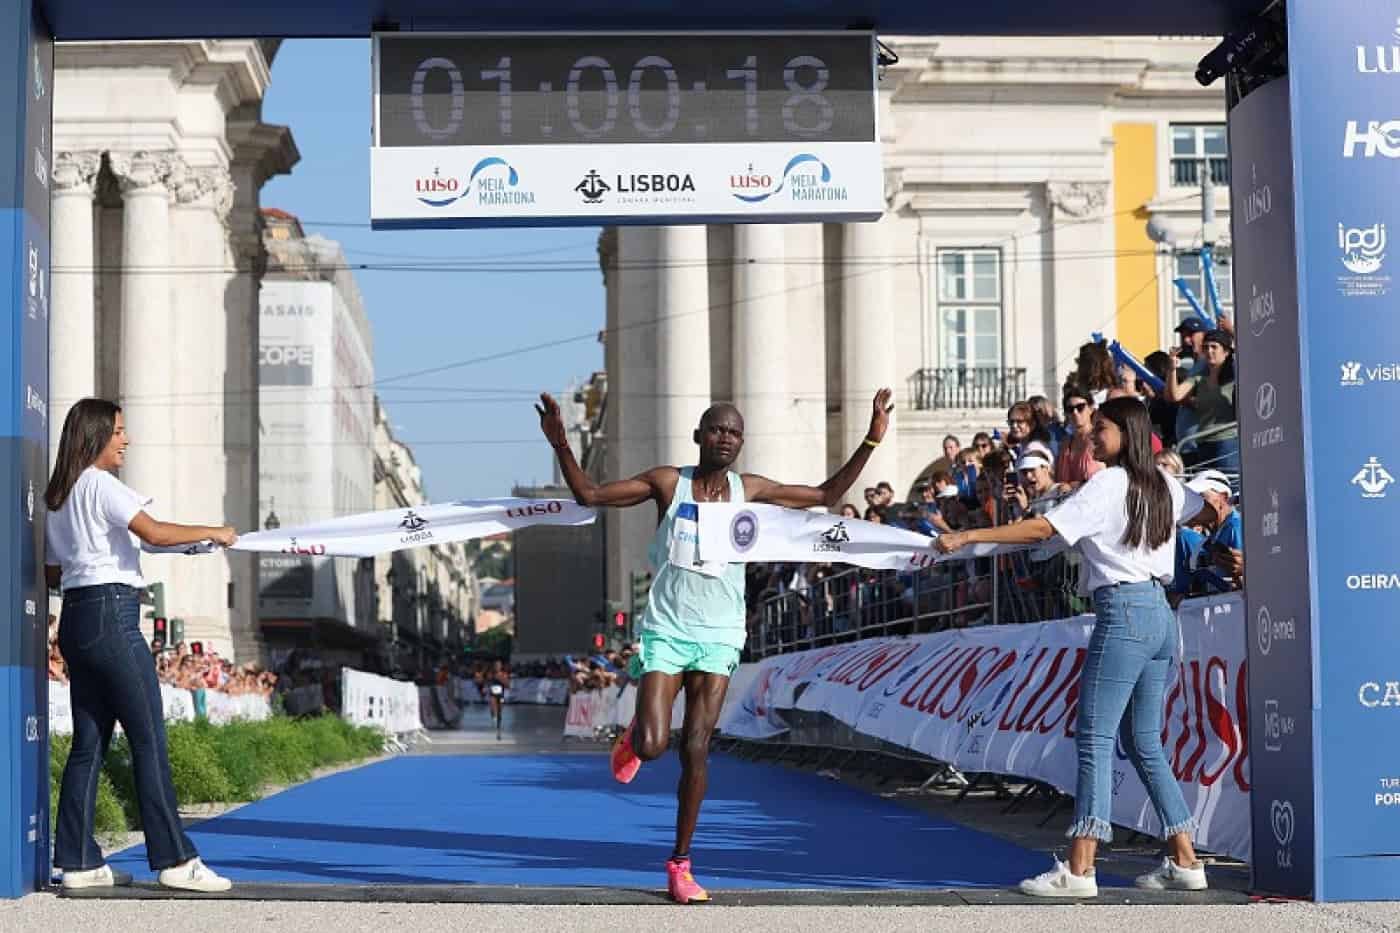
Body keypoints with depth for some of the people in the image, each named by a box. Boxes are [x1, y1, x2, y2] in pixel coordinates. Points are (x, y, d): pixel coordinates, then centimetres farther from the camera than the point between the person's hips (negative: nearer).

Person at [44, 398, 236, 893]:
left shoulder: (57, 496, 17)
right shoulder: (100, 485, -9)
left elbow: (51, 571, 21)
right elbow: (155, 533, -20)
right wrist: (212, 532, -9)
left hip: (76, 619, 9)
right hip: (112, 615, -9)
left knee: (89, 742, 8)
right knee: (149, 739, -8)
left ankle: (78, 861, 8)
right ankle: (175, 859, -8)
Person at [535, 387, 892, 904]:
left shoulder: (749, 489, 5)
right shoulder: (668, 482, -1)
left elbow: (825, 496, 14)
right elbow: (588, 494, 1)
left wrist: (870, 443, 6)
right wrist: (561, 445, -14)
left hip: (718, 637, 2)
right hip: (666, 630, -2)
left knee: (695, 751, -3)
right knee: (652, 746, -15)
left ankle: (681, 863, 8)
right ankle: (634, 734, 25)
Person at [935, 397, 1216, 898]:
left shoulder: (1108, 484, -9)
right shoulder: (1163, 484, 14)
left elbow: (1042, 528, -16)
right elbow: (1211, 508, 31)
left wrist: (967, 536, -15)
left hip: (1123, 612, -9)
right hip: (1161, 615, 9)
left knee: (1094, 738, -9)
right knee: (1143, 742, 13)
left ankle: (1079, 869, -14)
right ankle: (1184, 861, 12)